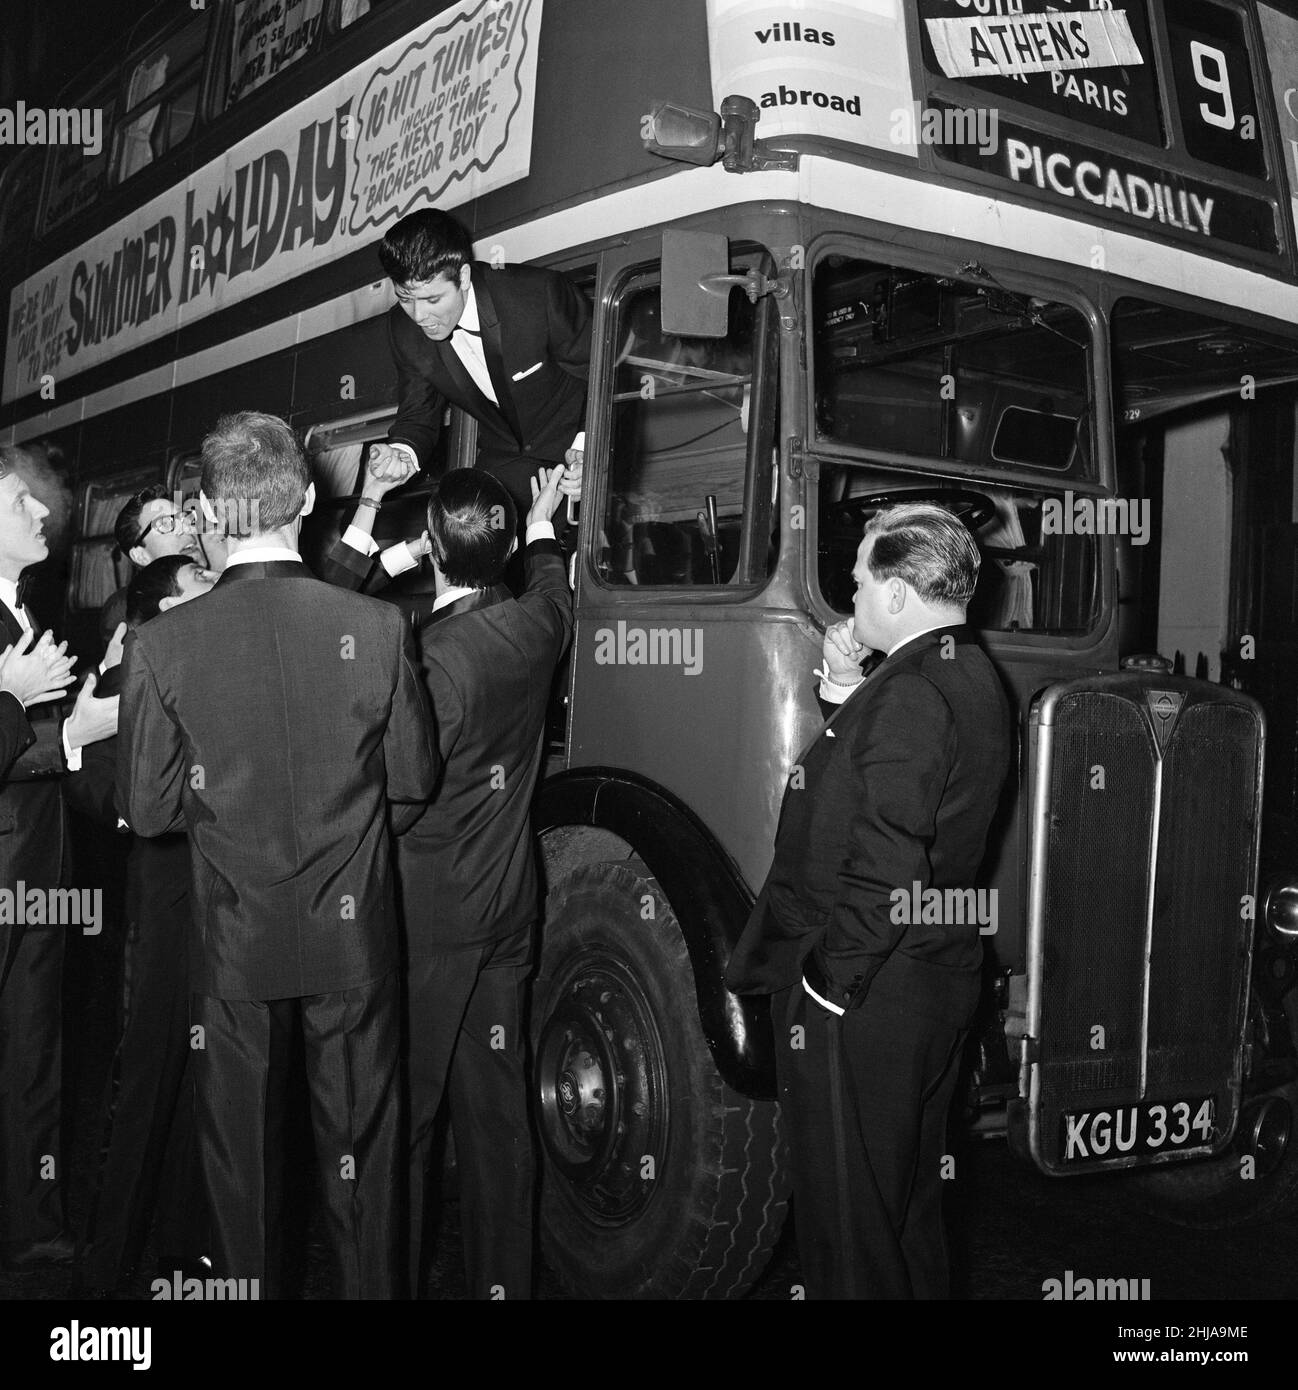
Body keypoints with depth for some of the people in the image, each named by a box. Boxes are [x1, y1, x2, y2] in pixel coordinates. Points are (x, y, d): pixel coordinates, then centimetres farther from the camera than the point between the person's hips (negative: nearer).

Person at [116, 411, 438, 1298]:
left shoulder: (162, 644, -13)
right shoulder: (377, 628, -14)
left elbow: (149, 810, -7)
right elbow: (415, 779, -3)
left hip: (234, 942, 0)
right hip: (355, 936, 0)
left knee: (242, 1149, 17)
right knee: (359, 1147, 15)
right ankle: (371, 1283, 29)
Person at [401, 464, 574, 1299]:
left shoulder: (427, 654, -18)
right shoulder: (531, 632, 0)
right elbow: (554, 591, 26)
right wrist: (543, 524, 42)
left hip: (425, 922, -6)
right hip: (507, 917, 6)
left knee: (402, 1115, 5)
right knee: (498, 1111, 14)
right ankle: (504, 1279, 24)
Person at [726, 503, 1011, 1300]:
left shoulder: (908, 694, -21)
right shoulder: (975, 680, 9)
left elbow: (885, 868, -25)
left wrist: (826, 985, -19)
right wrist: (847, 696, 5)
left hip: (863, 997, -10)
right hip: (939, 981, 10)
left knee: (849, 1213, 4)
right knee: (912, 1200, 23)